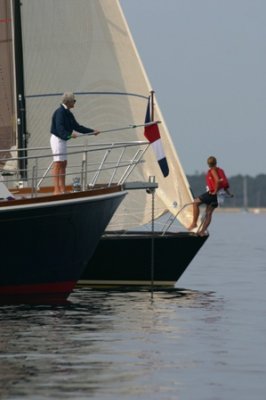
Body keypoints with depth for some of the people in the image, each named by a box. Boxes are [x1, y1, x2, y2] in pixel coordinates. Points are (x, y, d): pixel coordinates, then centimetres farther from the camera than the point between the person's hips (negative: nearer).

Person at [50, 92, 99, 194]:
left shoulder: (68, 113, 16)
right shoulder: (60, 112, -15)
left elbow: (77, 127, 21)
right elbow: (59, 128, -27)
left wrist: (92, 131, 19)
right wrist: (69, 134, -43)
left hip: (63, 140, 10)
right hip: (57, 139, -10)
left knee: (63, 163, 10)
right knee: (58, 163, -11)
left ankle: (62, 189, 13)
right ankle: (56, 190, -13)